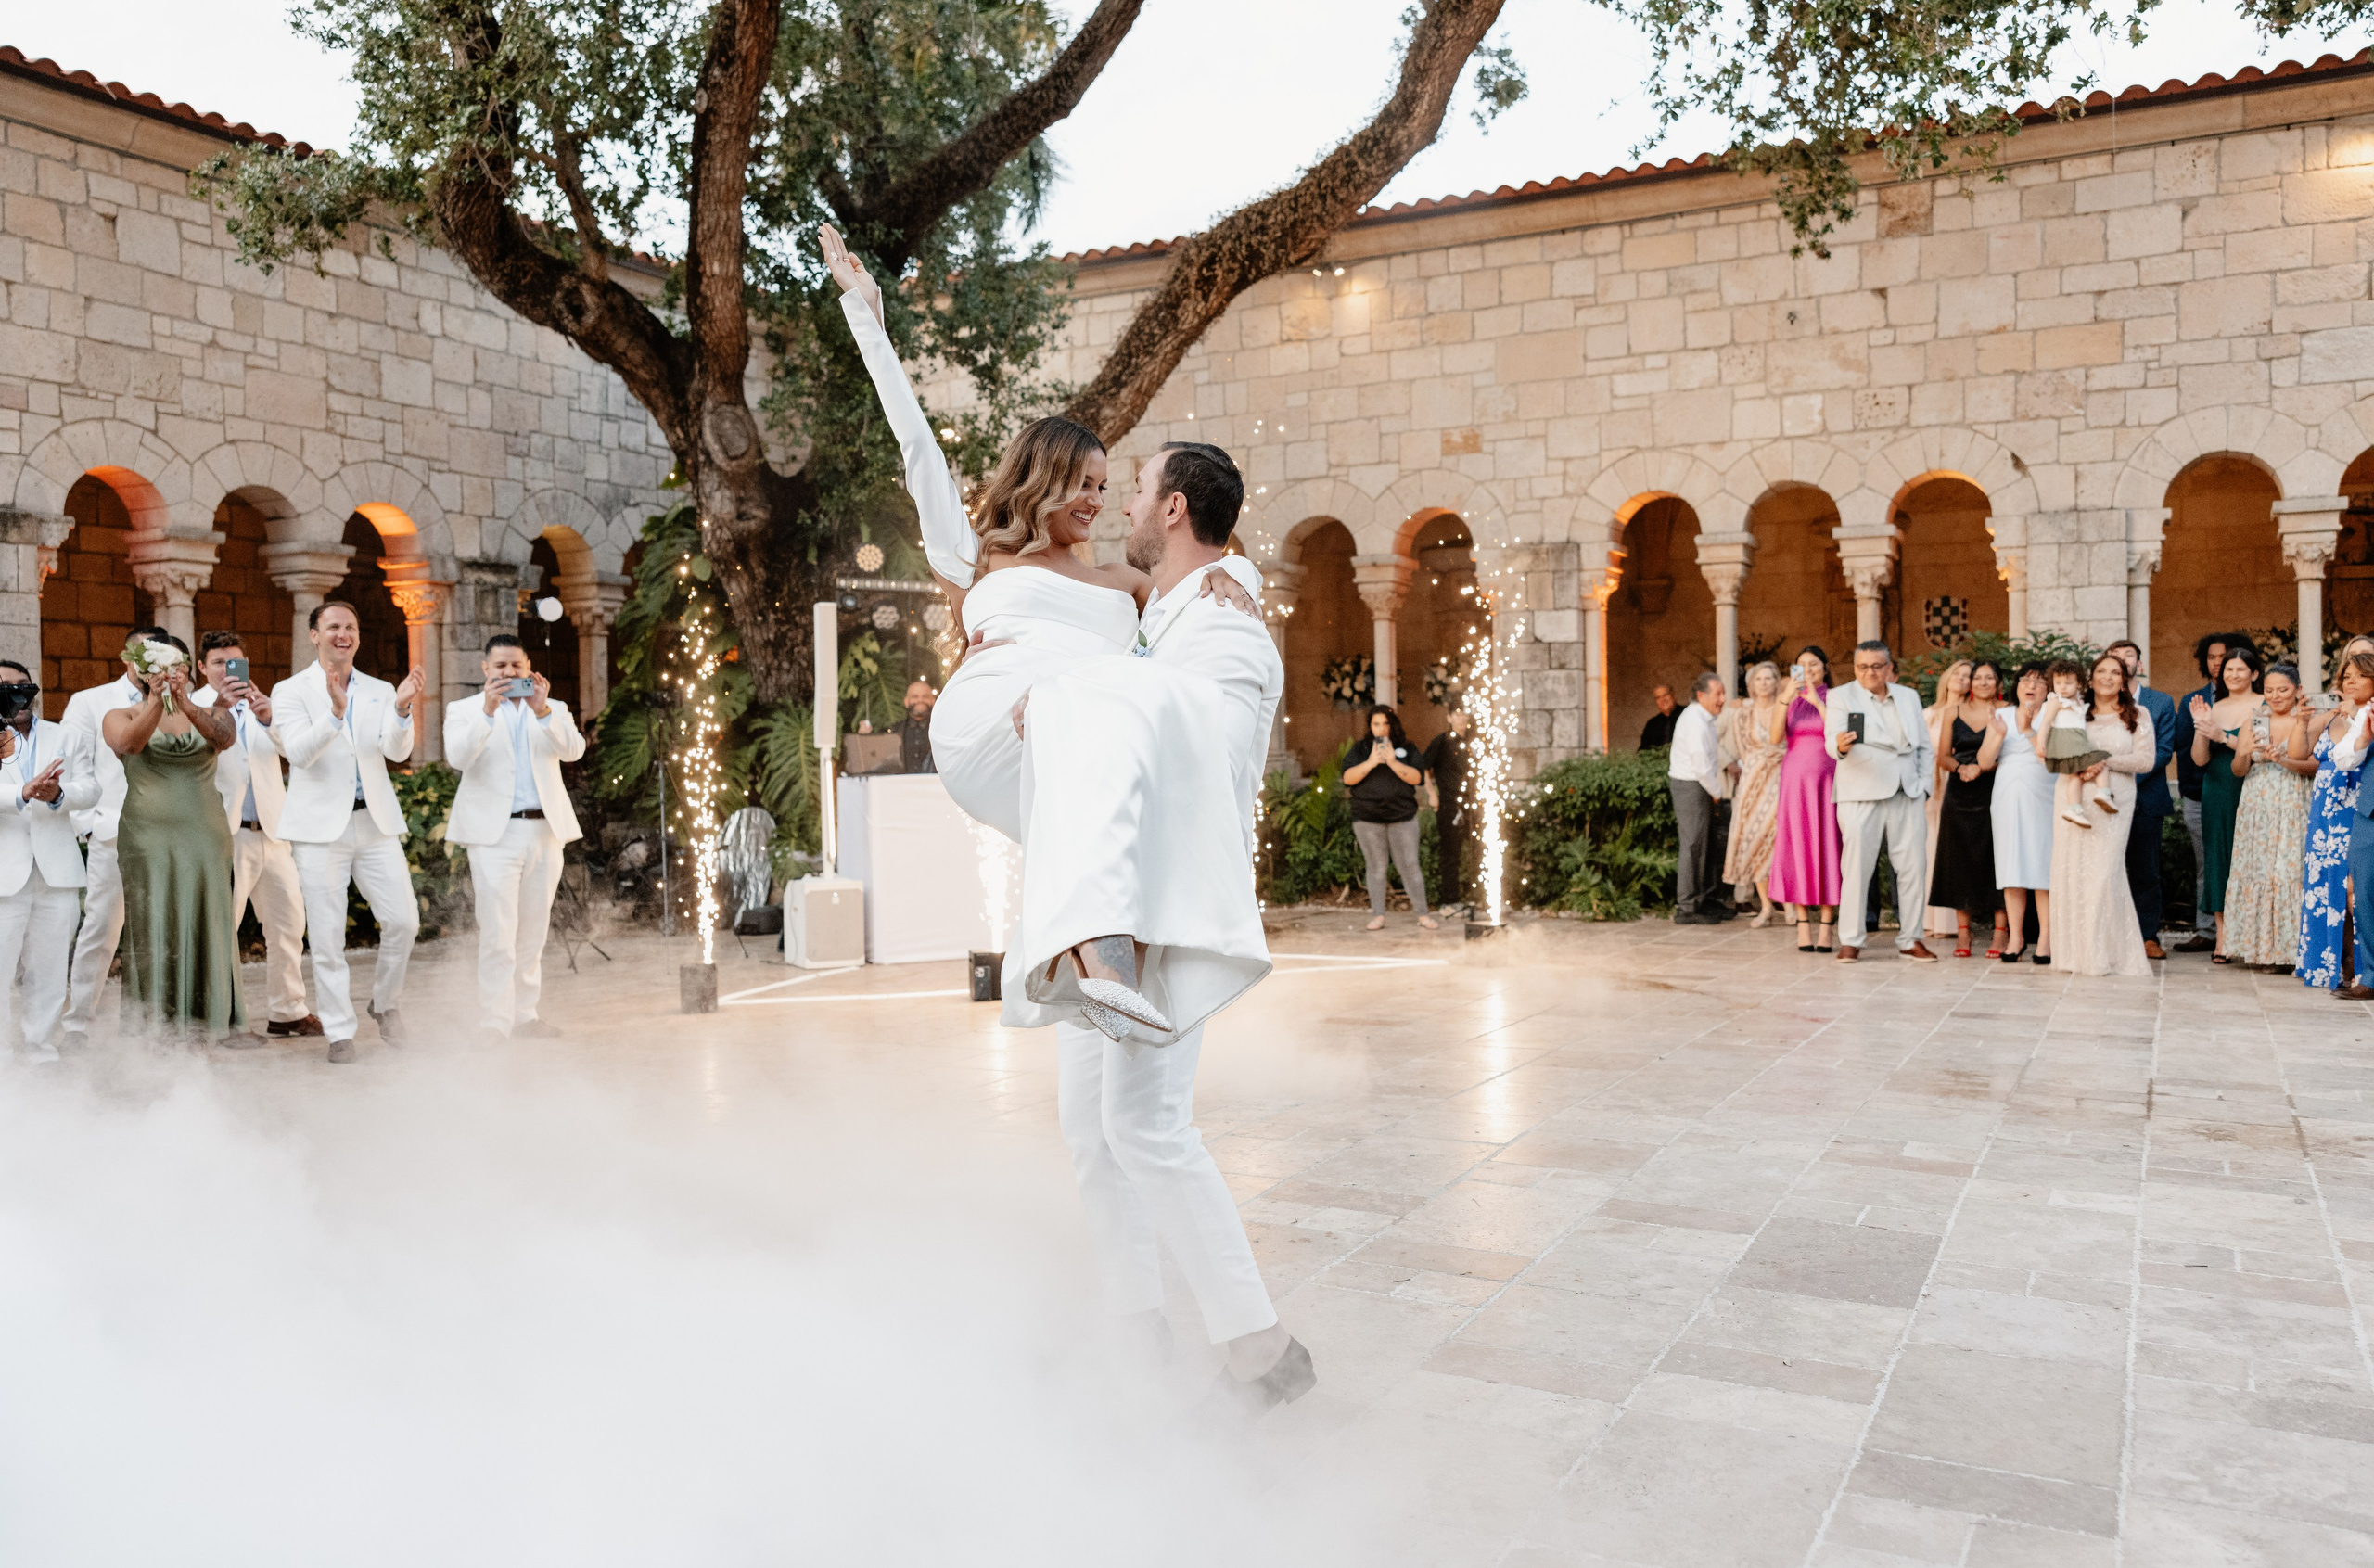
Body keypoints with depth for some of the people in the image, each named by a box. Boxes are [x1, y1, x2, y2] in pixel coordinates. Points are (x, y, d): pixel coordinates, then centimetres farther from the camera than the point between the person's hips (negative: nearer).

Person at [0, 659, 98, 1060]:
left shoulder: (68, 738, 14)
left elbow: (91, 790, 2)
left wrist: (58, 793, -19)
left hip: (55, 872, 2)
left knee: (49, 971, 8)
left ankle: (42, 1053, 16)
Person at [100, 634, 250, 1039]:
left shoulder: (208, 714, 11)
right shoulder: (121, 717, 7)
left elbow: (223, 736, -12)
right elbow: (130, 742, -16)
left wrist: (185, 703, -30)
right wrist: (156, 701, -32)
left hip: (204, 834, 2)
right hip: (148, 835, -2)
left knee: (210, 921, 1)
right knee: (154, 925, -3)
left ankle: (222, 1019, 4)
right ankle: (157, 1024, 1)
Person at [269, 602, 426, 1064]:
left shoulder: (380, 692, 11)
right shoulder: (291, 691, 1)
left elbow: (398, 751, -4)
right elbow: (299, 752, -15)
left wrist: (403, 709, -24)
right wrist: (335, 713, -32)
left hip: (375, 823, 3)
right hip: (321, 827, -3)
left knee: (404, 921, -2)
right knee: (327, 938, 1)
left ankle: (386, 1001, 23)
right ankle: (340, 1033, 10)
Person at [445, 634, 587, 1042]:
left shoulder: (553, 709, 15)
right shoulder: (464, 711, 9)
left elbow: (574, 750, -5)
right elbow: (458, 756, -11)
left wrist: (542, 710, -19)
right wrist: (488, 711, -23)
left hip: (545, 832, 3)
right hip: (494, 835, -3)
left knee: (532, 935, 8)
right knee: (498, 938, -9)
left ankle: (525, 1016, 17)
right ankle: (494, 1026, -7)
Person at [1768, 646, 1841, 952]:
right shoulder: (1788, 700, 10)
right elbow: (1776, 738, -5)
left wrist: (1817, 700, -15)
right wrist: (1786, 698, -14)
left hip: (1826, 780, -2)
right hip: (1794, 780, 2)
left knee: (1826, 846, -3)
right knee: (1796, 848, -1)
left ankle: (1826, 924, 0)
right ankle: (1803, 925, 1)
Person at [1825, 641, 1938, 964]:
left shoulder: (1909, 696, 15)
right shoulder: (1841, 697, 2)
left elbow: (1924, 746, 18)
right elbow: (1832, 740, -12)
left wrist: (1923, 785, 8)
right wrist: (1841, 746, -35)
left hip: (1907, 795, 4)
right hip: (1862, 796, -4)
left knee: (1913, 867, 4)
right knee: (1857, 867, -5)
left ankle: (1910, 939, 15)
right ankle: (1850, 940, 3)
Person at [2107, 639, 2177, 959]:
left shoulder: (2162, 702, 9)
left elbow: (2164, 750, -1)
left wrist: (2130, 774, -14)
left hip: (2146, 797, 0)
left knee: (2146, 870, 4)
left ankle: (2148, 936, 11)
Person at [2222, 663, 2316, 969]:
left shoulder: (2308, 720, 2)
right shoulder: (2254, 721, 12)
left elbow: (2314, 765, -7)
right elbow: (2238, 771, 9)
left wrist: (2282, 761, -21)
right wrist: (2244, 753, -11)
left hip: (2291, 807, -3)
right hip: (2255, 806, 4)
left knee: (2288, 871, -7)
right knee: (2253, 871, 1)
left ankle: (2286, 949, -2)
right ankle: (2255, 947, 8)